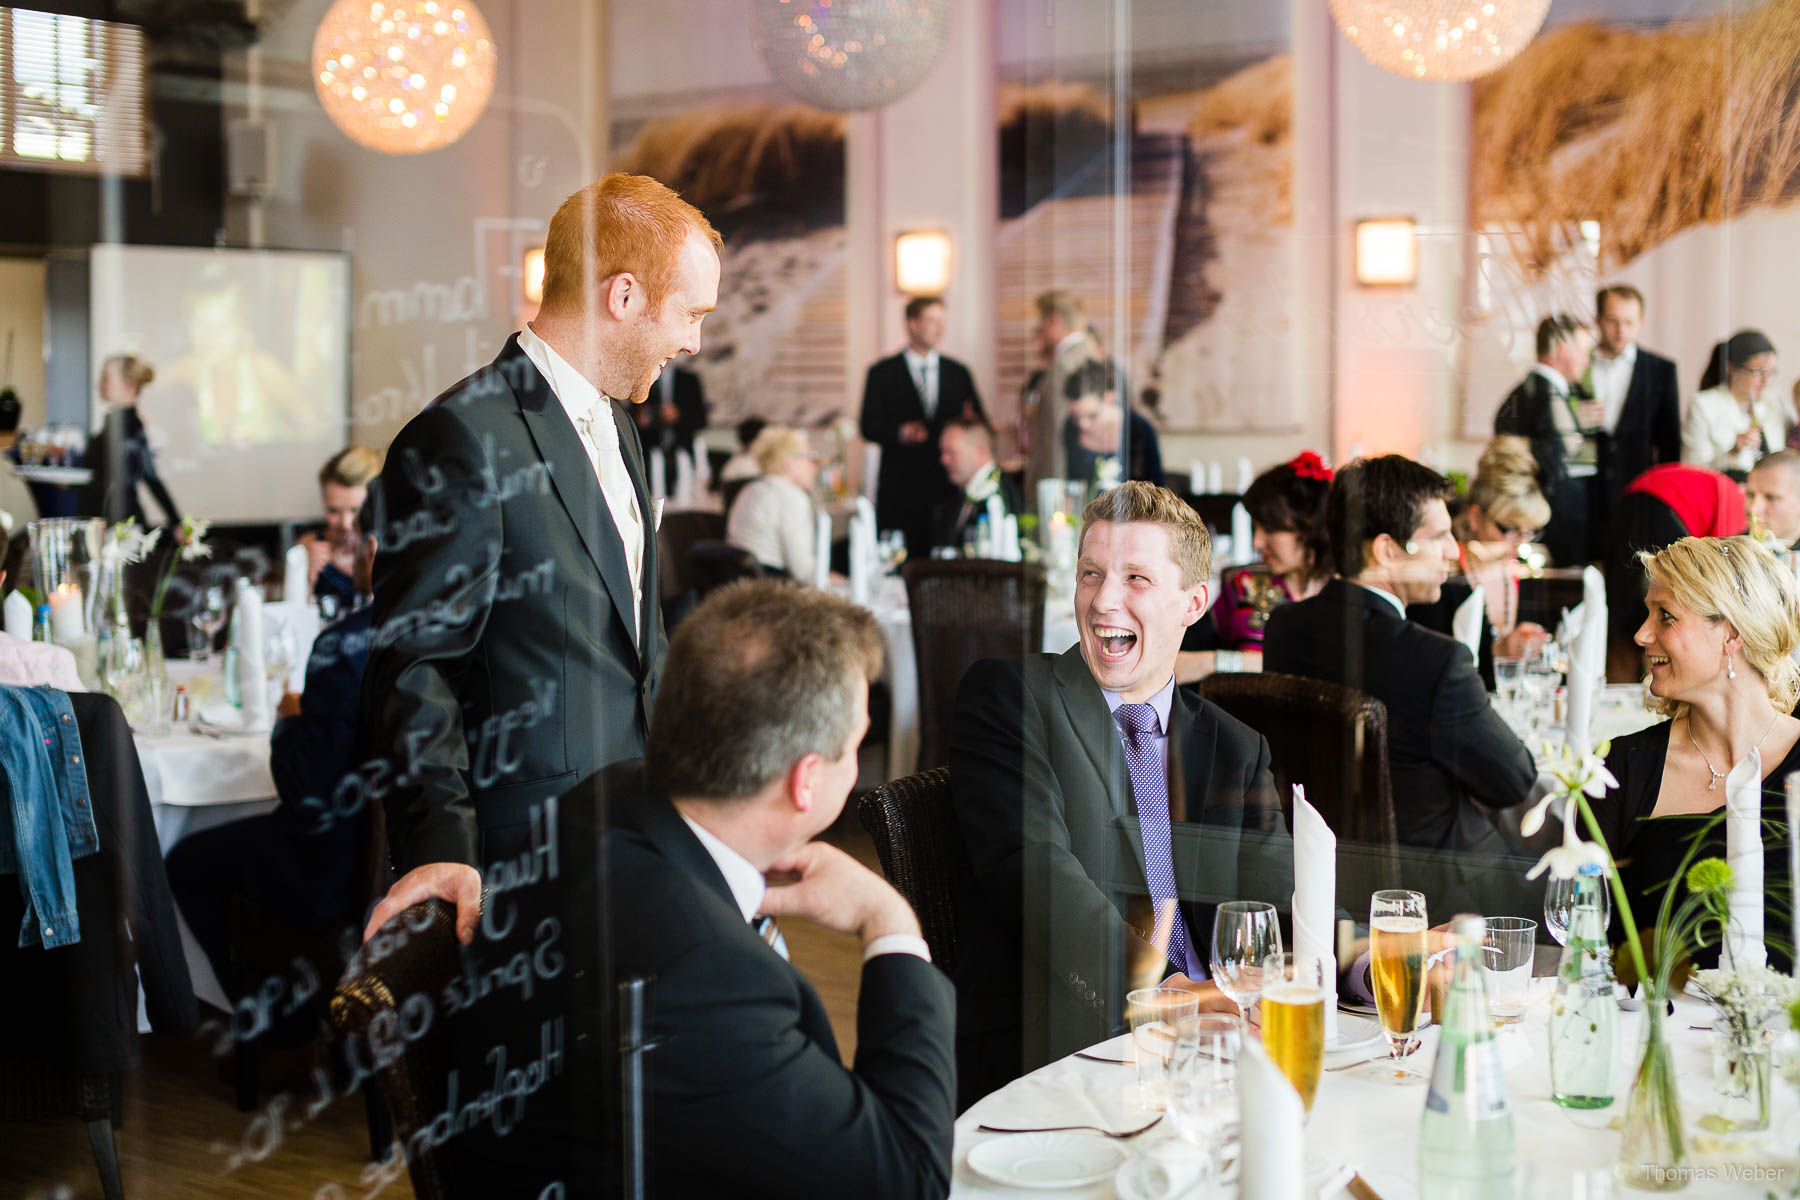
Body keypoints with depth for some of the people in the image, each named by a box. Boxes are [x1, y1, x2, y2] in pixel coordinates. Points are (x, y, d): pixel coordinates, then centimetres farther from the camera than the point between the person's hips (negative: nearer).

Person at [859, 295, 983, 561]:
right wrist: (901, 433, -19)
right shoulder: (883, 373, 6)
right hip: (901, 487, -2)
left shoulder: (958, 373, 15)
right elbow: (869, 427, -1)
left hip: (949, 487, 2)